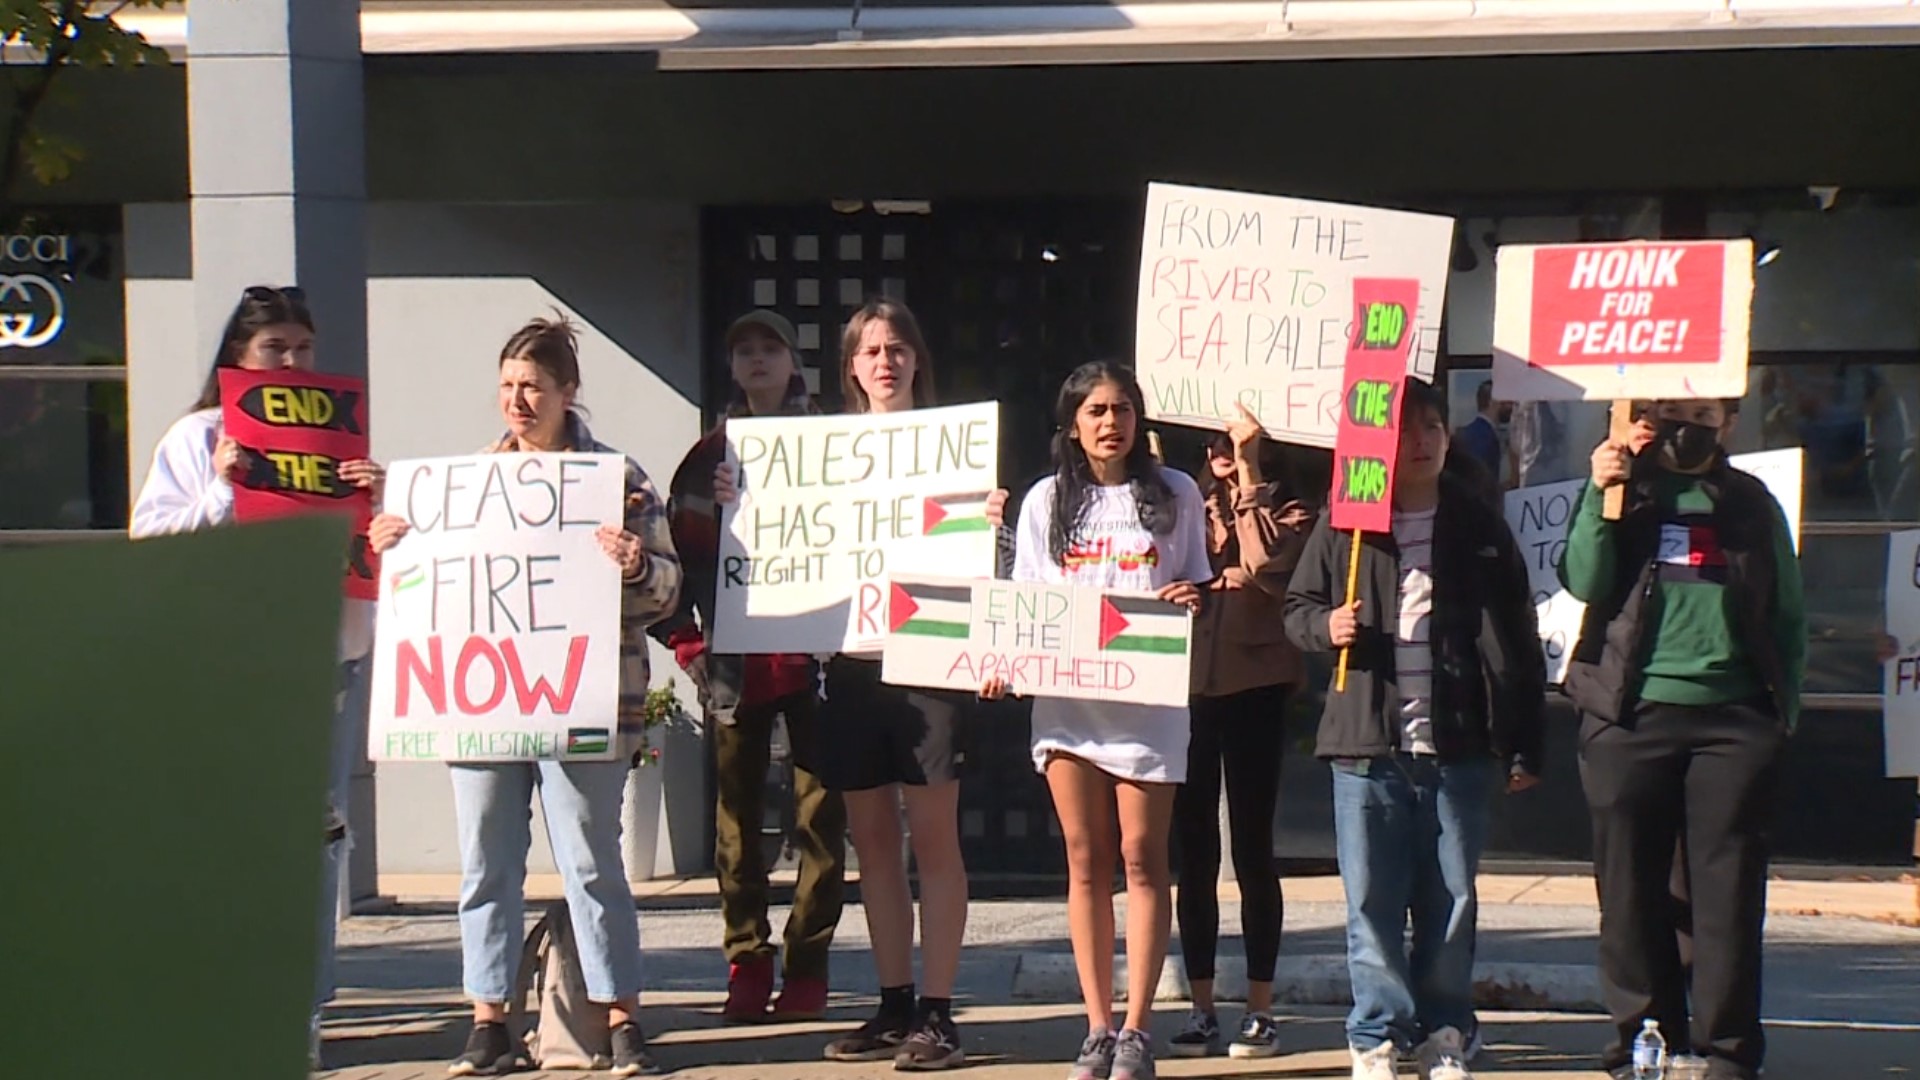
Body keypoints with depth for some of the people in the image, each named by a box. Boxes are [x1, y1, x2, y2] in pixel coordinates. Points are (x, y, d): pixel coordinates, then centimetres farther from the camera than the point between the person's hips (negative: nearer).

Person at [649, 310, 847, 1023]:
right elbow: (677, 552, 9)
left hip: (813, 657, -2)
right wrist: (686, 643, -1)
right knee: (737, 818, 2)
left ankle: (807, 966, 4)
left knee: (819, 816, -1)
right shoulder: (708, 458, 12)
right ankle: (747, 965, 8)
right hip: (735, 663, 2)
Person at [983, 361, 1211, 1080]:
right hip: (1064, 694, 2)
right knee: (1085, 860, 3)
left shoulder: (1174, 495, 7)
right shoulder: (1047, 501, 10)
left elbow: (1196, 588, 11)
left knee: (1142, 858, -3)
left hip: (1148, 694, -2)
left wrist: (1190, 601, -13)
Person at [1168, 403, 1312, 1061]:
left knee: (1252, 847, -1)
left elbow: (1263, 562, -16)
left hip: (1253, 687, -3)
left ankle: (1261, 1010, 5)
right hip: (1187, 686, 3)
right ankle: (1201, 1008, 11)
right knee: (1193, 851, 5)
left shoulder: (1285, 511, 5)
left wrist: (1248, 470, -12)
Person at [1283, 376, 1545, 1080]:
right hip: (1368, 744, 0)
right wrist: (1326, 626, -11)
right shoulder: (1345, 526, 5)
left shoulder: (1480, 528, 7)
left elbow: (1517, 643, 8)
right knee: (1370, 900, 1)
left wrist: (1524, 748, 4)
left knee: (1451, 900, 6)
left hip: (1458, 748, 0)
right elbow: (1296, 608, 14)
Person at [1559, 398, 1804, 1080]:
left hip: (1732, 718, 0)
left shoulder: (1751, 504, 14)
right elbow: (1584, 582, -2)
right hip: (1628, 716, 0)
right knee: (1631, 889, 2)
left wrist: (1782, 709, 7)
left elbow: (1788, 615, 16)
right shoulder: (1618, 491, 11)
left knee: (1729, 891, -1)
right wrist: (1599, 497, -12)